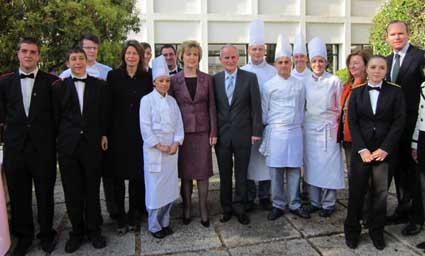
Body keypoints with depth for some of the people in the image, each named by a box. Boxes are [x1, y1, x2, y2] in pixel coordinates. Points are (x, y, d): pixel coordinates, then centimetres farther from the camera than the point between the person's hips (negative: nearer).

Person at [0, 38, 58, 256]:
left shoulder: (51, 81, -2)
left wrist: (51, 136, -1)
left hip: (43, 147, -2)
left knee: (45, 194, 10)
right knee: (18, 194, 13)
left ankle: (46, 234, 29)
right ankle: (24, 235, 32)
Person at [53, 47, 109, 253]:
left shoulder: (100, 85, 4)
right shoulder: (59, 87, 4)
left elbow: (105, 114, 6)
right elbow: (56, 117, 5)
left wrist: (103, 135, 1)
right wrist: (58, 140, 2)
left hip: (92, 144, 0)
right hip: (67, 145, 1)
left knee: (92, 190, 9)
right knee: (72, 192, 9)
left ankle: (93, 230, 26)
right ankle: (77, 231, 26)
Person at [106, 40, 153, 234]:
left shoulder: (147, 77, 4)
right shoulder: (114, 75, 2)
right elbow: (108, 104, 0)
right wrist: (106, 131, -6)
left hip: (139, 132, 1)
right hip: (118, 132, 0)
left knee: (137, 174, 6)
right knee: (118, 175, 5)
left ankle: (133, 214, 22)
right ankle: (121, 216, 18)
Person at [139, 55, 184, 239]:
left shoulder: (172, 101, 9)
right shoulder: (147, 100, -5)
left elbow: (178, 124, 6)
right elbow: (145, 127, -11)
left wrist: (176, 143, -8)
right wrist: (159, 146, -13)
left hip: (172, 149, 5)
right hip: (154, 150, -4)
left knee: (169, 187, 10)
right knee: (155, 188, 1)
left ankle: (165, 221, 26)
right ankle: (154, 226, 16)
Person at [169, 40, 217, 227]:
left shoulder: (207, 79, 4)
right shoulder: (174, 80, 2)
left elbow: (211, 106, 4)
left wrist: (213, 132, -1)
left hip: (202, 131, 1)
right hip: (182, 131, 0)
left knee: (203, 171, 4)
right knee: (185, 172, 7)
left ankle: (203, 209, 16)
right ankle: (186, 209, 21)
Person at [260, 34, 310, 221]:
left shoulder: (299, 85, 7)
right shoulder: (269, 85, 0)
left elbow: (301, 108, 14)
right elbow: (264, 111, 5)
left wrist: (298, 122, 11)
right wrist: (269, 126, 6)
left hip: (295, 131, 2)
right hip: (276, 132, -2)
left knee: (294, 169, 7)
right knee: (276, 170, 3)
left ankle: (294, 204, 21)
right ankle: (278, 205, 18)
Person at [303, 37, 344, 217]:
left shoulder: (334, 81, -3)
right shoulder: (305, 82, 6)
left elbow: (340, 108, 2)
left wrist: (337, 127, 2)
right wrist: (303, 123, 8)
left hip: (328, 129, -3)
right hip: (309, 128, 3)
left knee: (328, 165, 0)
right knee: (311, 165, 8)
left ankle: (328, 203, 14)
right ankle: (314, 201, 21)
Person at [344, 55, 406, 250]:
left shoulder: (395, 92, 3)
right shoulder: (357, 92, 6)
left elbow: (399, 122, -2)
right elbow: (352, 122, 1)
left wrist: (384, 149, -9)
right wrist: (362, 149, -8)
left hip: (384, 151, 0)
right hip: (360, 150, 1)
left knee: (380, 193, 7)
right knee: (356, 191, 4)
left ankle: (377, 232, 24)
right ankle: (352, 230, 20)